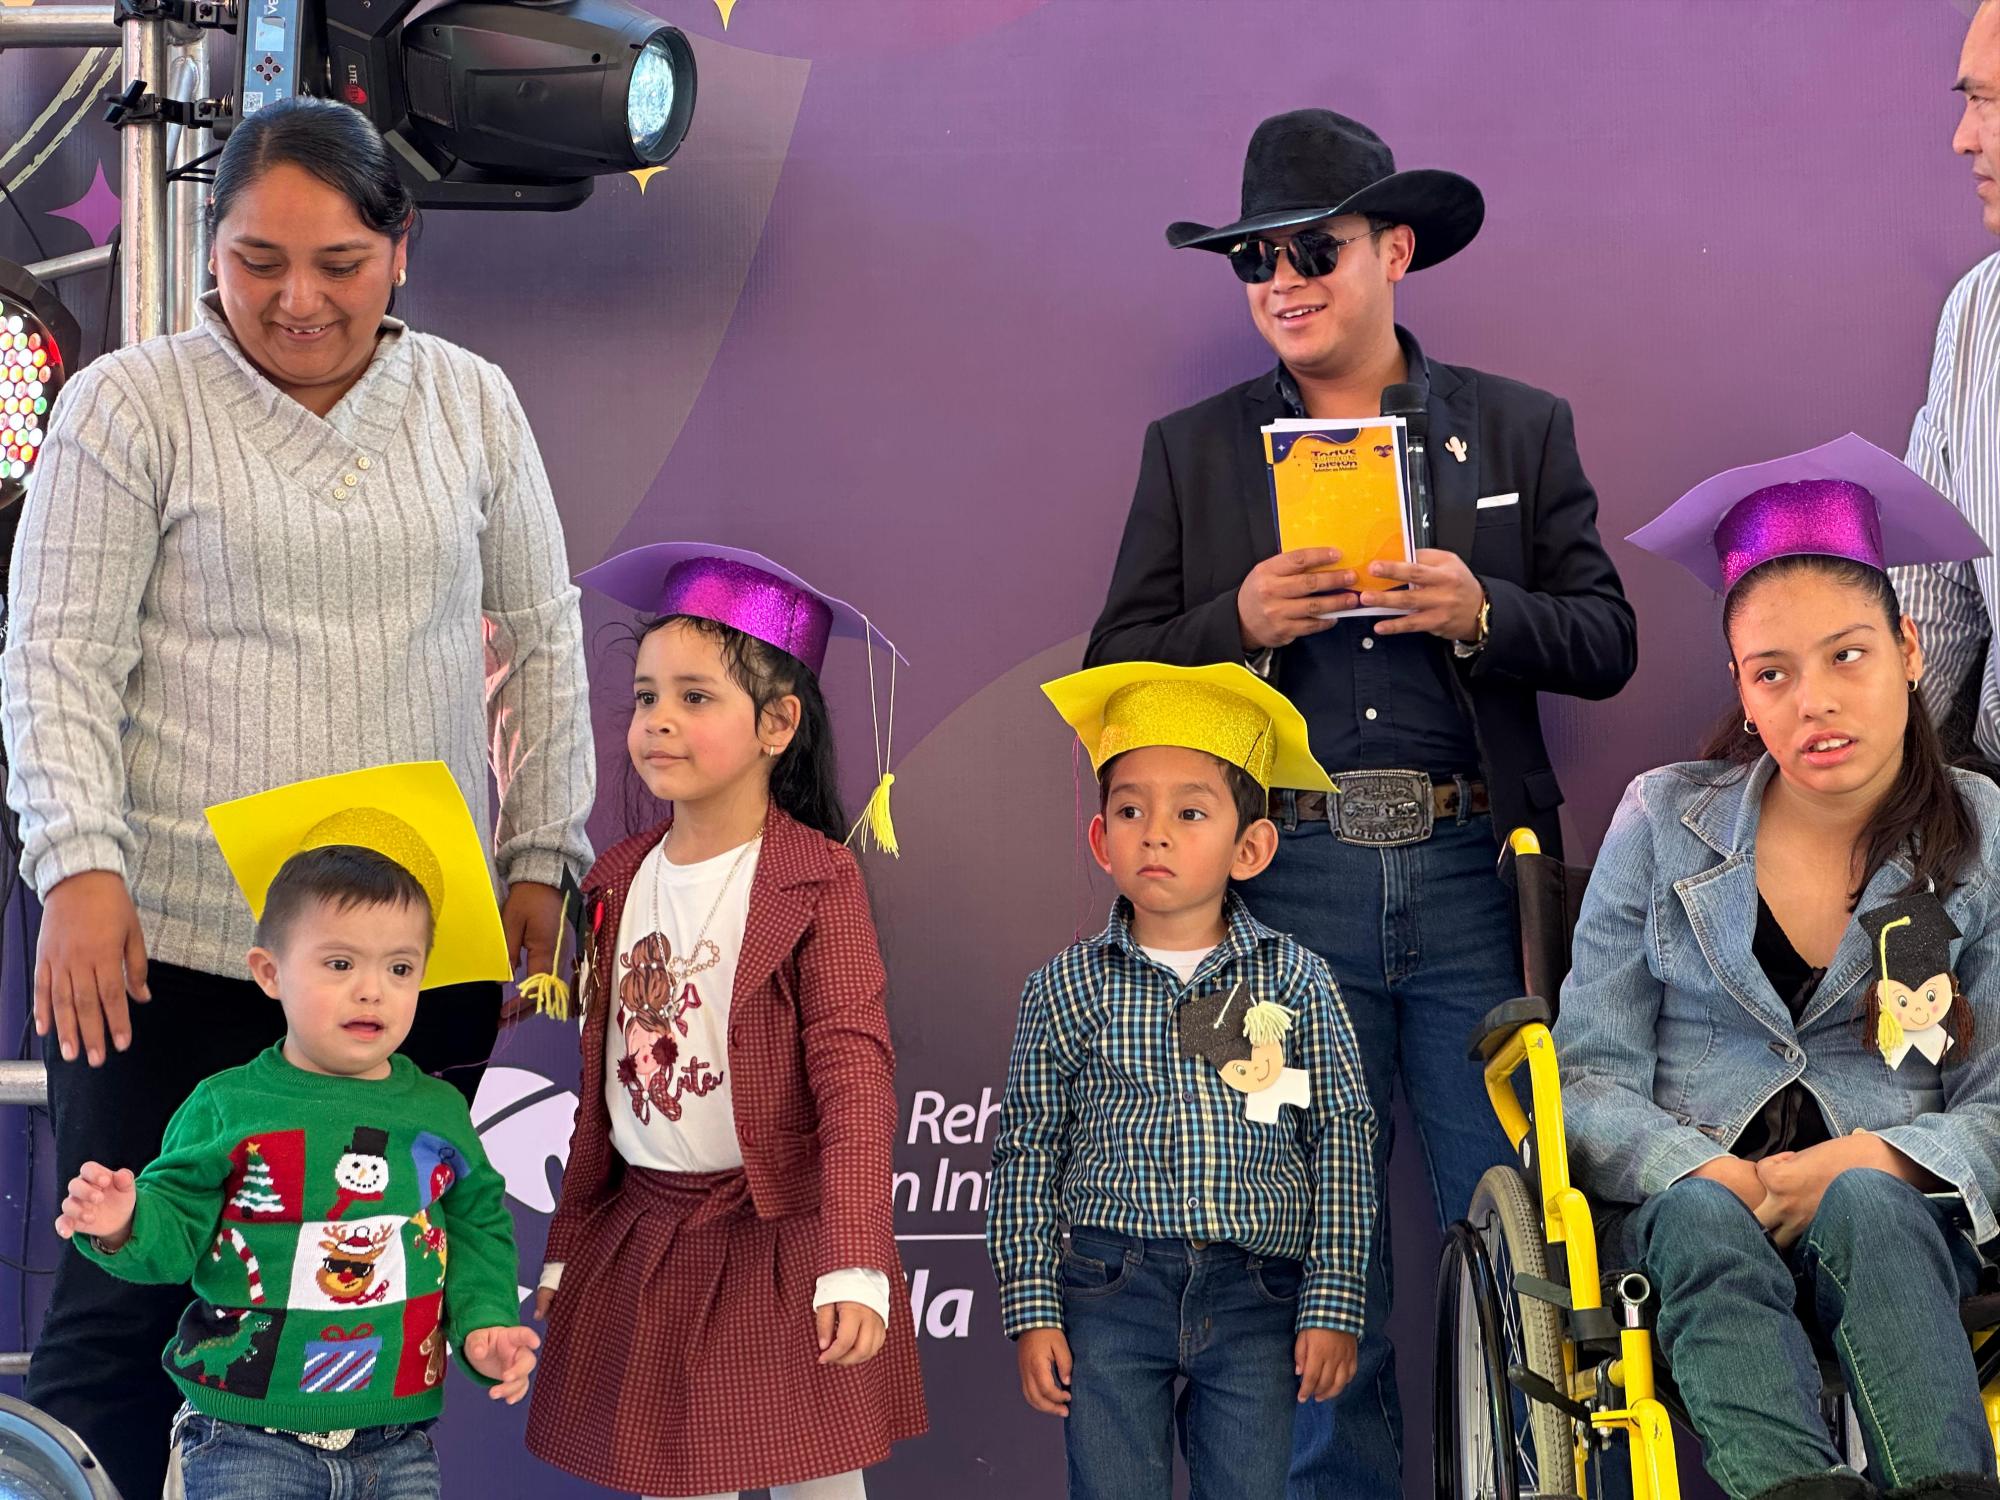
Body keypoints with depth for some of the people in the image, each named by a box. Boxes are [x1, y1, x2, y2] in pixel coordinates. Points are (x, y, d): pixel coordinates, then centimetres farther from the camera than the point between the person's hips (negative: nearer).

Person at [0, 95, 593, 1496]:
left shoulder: (472, 404, 9)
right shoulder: (131, 404, -1)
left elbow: (542, 638, 15)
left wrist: (543, 855, 10)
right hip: (173, 943, -3)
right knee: (124, 1302, 1)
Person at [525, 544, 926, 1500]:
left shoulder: (818, 881, -11)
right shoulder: (621, 878, 6)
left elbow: (853, 1074, -17)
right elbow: (602, 1078, 13)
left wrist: (853, 1267, -25)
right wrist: (570, 1244, 15)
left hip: (780, 1231, -5)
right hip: (645, 1234, 5)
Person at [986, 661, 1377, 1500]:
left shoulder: (1295, 983, 2)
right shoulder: (1067, 989, 2)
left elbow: (1342, 1144, 3)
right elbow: (1027, 1153, 4)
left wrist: (1333, 1305, -1)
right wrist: (1030, 1311, -1)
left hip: (1255, 1302, 0)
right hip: (1109, 1294, 0)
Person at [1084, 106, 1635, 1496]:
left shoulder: (1523, 429, 10)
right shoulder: (1193, 449, 11)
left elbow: (1607, 641, 7)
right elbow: (1116, 671, 8)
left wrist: (1480, 613, -12)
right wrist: (1241, 622, -10)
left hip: (1473, 876, 0)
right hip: (1287, 885, 1)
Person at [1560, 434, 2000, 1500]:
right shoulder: (1664, 822, 8)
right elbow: (1591, 1075, 5)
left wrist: (1874, 1158, -18)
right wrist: (1711, 1171, -16)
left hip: (1890, 1205, 0)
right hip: (1687, 1191, 0)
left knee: (1865, 1208, -36)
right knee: (1707, 1223, -36)